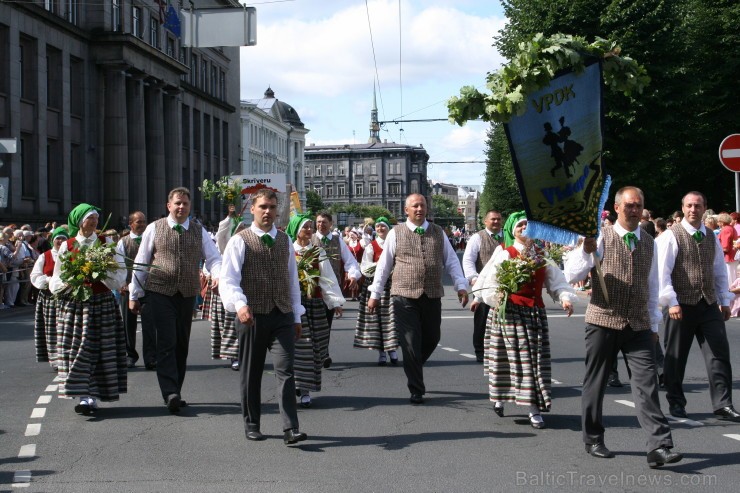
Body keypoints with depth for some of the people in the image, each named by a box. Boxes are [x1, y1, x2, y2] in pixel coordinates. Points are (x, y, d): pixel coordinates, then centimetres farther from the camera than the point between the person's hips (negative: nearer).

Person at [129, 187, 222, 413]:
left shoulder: (199, 231, 9)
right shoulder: (154, 229, 3)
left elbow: (213, 258, 4)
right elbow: (140, 263, 5)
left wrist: (217, 275, -20)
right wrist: (134, 295, 5)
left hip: (187, 294, 3)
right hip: (160, 293, -3)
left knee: (182, 344, 9)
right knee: (167, 343, -12)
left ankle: (175, 392, 20)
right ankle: (170, 394, -16)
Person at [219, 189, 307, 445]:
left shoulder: (284, 241, 13)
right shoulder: (240, 241, -3)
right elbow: (228, 280, -12)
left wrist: (297, 316, 17)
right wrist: (240, 305, -30)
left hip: (282, 316, 3)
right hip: (252, 316, -3)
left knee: (286, 371, -7)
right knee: (251, 373, 9)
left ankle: (291, 428, -9)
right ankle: (251, 424, 22)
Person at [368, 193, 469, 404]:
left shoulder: (438, 233, 10)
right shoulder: (396, 234, 3)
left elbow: (452, 262, 11)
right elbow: (383, 265, 6)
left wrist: (461, 286, -1)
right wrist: (375, 294, 5)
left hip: (432, 297, 3)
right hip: (405, 297, -3)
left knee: (431, 340, 10)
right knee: (411, 345, -2)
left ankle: (413, 369, 38)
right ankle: (416, 391, 8)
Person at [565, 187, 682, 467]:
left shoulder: (649, 243, 13)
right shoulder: (601, 238, -2)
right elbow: (571, 275, -10)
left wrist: (654, 323, 20)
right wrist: (586, 250, -26)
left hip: (639, 326, 3)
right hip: (603, 321, -3)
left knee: (647, 385, -8)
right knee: (595, 383, 7)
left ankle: (659, 446, -12)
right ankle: (593, 440, 22)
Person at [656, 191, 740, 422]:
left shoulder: (711, 238, 12)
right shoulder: (671, 236, -5)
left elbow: (720, 271, 18)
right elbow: (663, 271, -11)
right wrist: (671, 302, -17)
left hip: (709, 305, 4)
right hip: (682, 306, -4)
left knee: (719, 354, -3)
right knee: (676, 357, 5)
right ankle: (676, 403, 20)